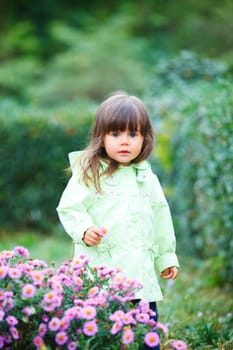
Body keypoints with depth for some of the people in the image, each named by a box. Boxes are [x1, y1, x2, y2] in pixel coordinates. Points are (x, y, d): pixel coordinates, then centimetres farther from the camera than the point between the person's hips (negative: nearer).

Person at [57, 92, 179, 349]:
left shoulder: (148, 178, 14)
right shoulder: (89, 174, -2)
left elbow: (160, 218, 21)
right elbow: (69, 207, -5)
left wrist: (166, 257, 23)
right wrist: (84, 230, -22)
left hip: (141, 270, 5)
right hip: (100, 268, -5)